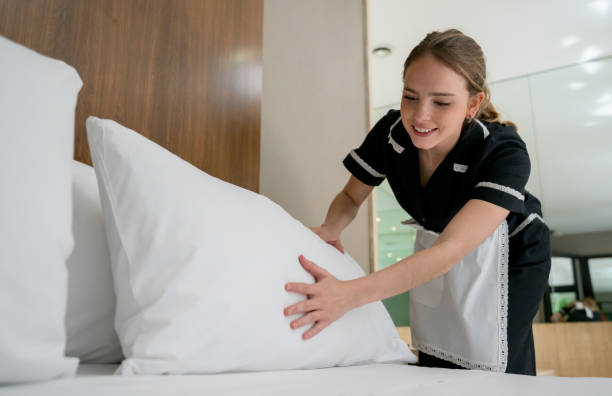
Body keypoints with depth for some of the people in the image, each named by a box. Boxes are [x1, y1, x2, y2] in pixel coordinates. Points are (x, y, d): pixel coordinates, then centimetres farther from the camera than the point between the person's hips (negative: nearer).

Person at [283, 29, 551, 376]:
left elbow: (450, 250, -44)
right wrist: (331, 228, -33)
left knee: (496, 368, -6)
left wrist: (350, 294, -56)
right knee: (433, 363, 7)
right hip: (435, 251, 4)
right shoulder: (391, 132, -23)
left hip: (510, 254, -3)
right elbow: (352, 197, -8)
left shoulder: (505, 153, -34)